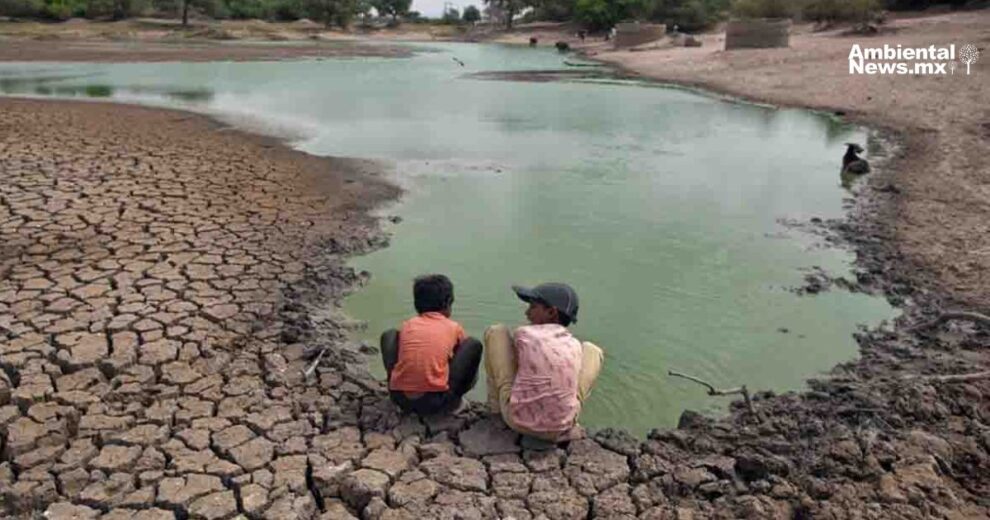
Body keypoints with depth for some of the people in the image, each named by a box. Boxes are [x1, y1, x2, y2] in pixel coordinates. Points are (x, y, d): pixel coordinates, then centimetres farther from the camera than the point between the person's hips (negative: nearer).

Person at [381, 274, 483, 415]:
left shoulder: (407, 325, 16)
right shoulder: (454, 327, 11)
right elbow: (463, 352, 29)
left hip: (399, 398, 3)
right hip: (436, 402, -3)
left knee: (389, 335, 25)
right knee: (474, 345, 11)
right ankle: (453, 396, 18)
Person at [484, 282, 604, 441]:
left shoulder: (522, 334, -3)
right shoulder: (575, 345, 5)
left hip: (517, 419, -2)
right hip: (561, 428, 2)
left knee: (496, 331, 12)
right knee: (592, 350, 21)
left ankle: (496, 404, 24)